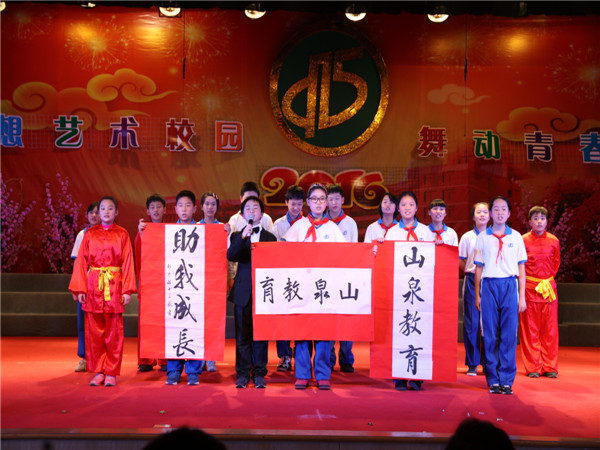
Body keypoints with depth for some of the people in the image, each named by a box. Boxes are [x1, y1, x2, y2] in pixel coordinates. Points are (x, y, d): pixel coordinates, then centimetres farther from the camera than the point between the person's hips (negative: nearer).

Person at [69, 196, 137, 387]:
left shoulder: (122, 234, 6)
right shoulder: (89, 234, 8)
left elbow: (127, 263, 3)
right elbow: (81, 262, 7)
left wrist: (127, 290, -4)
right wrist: (79, 289, -1)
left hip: (114, 286, -1)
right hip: (93, 286, 1)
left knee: (114, 332, 1)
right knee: (94, 330, 3)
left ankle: (111, 373, 9)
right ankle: (98, 371, 13)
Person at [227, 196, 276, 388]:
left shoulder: (270, 237, 11)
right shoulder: (237, 235, 10)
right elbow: (231, 256, -11)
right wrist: (242, 237, -21)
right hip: (243, 291, 0)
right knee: (242, 334, 3)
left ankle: (259, 374, 10)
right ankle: (242, 374, 11)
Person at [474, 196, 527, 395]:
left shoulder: (516, 237, 8)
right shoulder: (483, 237, 8)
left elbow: (521, 269, 9)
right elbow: (478, 268, 10)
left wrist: (522, 297, 4)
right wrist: (477, 295, 5)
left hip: (510, 285, 0)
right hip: (489, 285, 0)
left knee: (509, 334, -2)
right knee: (490, 335, 1)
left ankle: (507, 380, 7)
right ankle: (493, 380, 10)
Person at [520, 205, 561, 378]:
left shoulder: (553, 241, 5)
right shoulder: (523, 240, -2)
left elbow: (556, 263, 17)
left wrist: (547, 280, 10)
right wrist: (526, 283, 3)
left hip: (548, 288, 2)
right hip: (529, 289, -2)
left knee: (550, 329, 4)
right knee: (530, 329, 1)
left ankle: (550, 367, 13)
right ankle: (533, 368, 9)